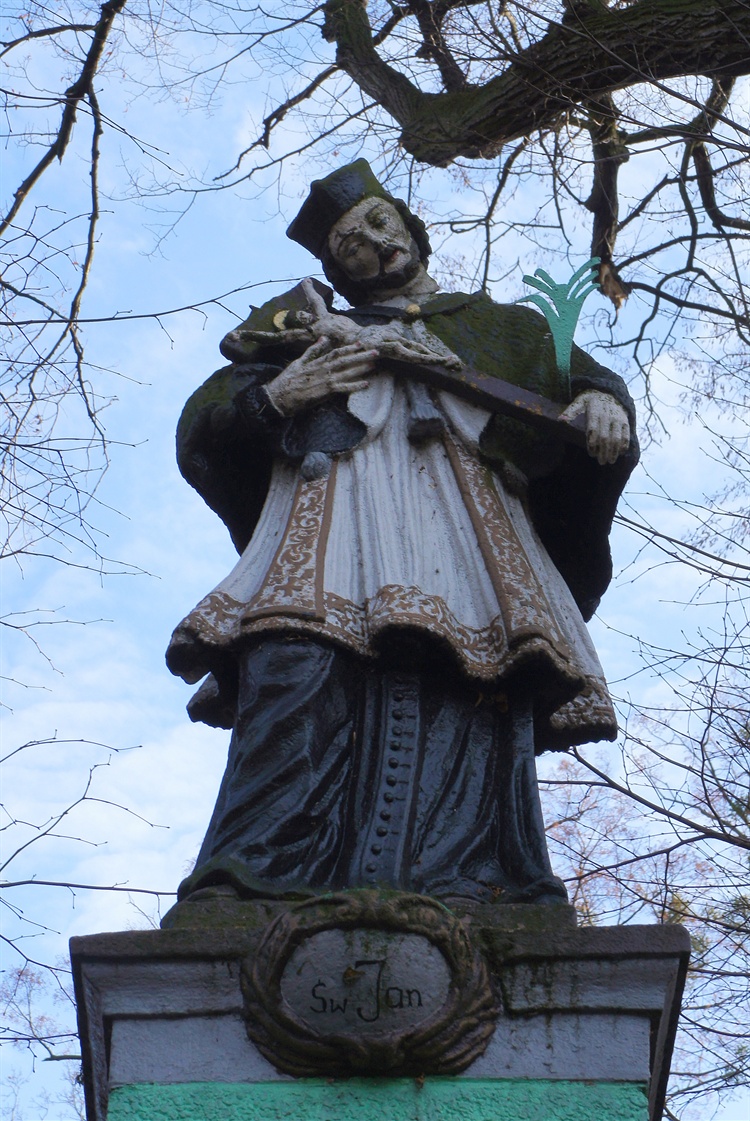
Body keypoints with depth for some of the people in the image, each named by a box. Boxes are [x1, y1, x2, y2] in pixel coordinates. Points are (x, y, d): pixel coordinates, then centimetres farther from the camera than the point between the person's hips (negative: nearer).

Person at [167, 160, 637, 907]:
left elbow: (574, 368, 21)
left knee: (466, 677, -29)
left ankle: (461, 894, -46)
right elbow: (200, 426, 27)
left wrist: (600, 397, -5)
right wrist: (273, 395, 4)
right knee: (298, 666, -29)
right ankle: (250, 887, -44)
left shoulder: (490, 325, 37)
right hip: (334, 499, 0)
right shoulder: (302, 325, 37)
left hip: (458, 507, 0)